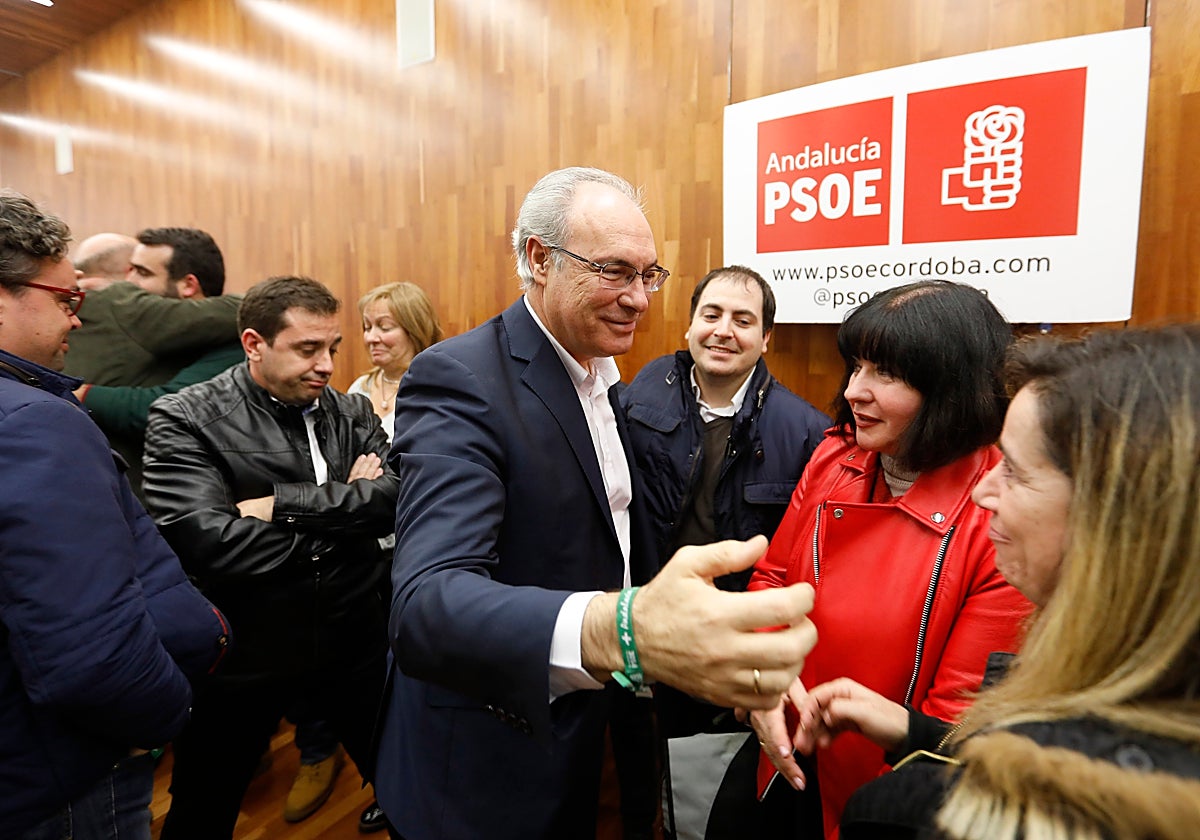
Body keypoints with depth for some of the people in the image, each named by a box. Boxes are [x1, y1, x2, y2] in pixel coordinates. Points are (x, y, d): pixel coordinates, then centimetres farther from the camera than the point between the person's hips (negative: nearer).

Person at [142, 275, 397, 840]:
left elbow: (394, 497, -15)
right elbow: (209, 543, -25)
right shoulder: (184, 420, -12)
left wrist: (282, 502, -23)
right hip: (241, 656, -2)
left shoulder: (353, 413, 1)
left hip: (353, 642, 3)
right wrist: (345, 507, -18)